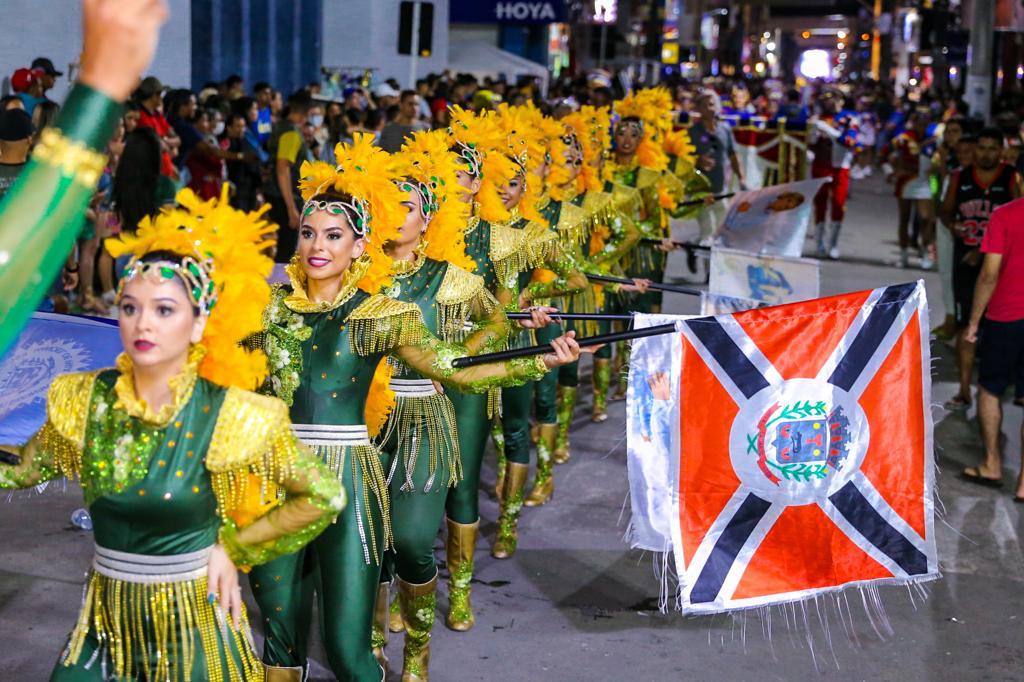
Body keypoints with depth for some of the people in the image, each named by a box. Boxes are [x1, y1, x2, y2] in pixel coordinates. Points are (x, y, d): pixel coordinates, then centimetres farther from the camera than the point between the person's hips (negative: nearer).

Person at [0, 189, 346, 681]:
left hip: (193, 624, -3)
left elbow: (324, 498, -8)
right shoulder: (85, 399, -5)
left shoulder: (228, 414, -16)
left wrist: (234, 547, -6)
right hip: (106, 622, 3)